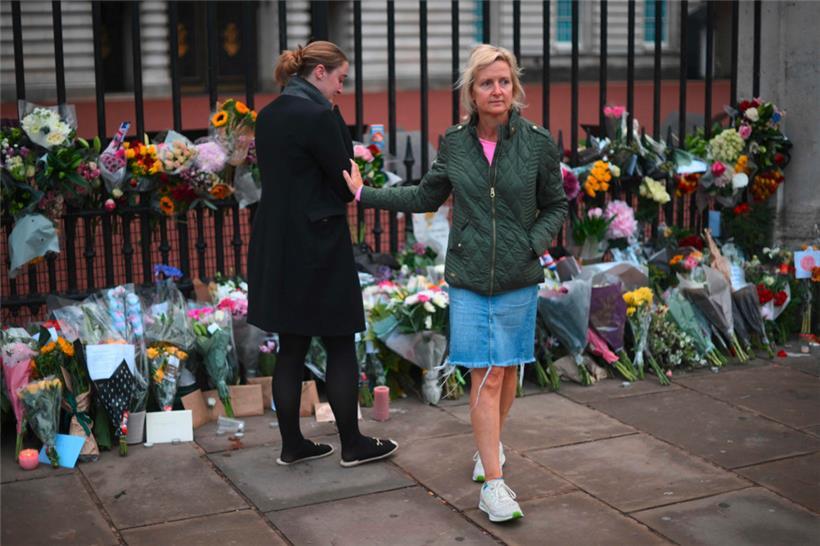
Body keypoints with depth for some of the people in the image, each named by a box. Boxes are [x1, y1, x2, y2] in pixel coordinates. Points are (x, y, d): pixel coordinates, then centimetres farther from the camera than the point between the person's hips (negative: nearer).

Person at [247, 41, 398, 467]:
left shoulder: (268, 116, 9)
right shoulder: (319, 115, -17)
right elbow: (345, 184, -13)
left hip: (276, 248, 8)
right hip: (317, 249, -8)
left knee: (291, 349, 13)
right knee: (340, 348, 4)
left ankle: (292, 445, 20)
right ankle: (353, 445, 14)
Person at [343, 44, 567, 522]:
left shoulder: (537, 142, -4)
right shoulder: (454, 143, 0)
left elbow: (556, 206, 6)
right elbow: (427, 197, 14)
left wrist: (534, 244, -10)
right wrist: (365, 193, 14)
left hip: (519, 277, 0)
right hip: (469, 277, 0)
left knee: (507, 370, 12)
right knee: (486, 375, -5)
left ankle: (490, 445, 38)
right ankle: (494, 485, -2)